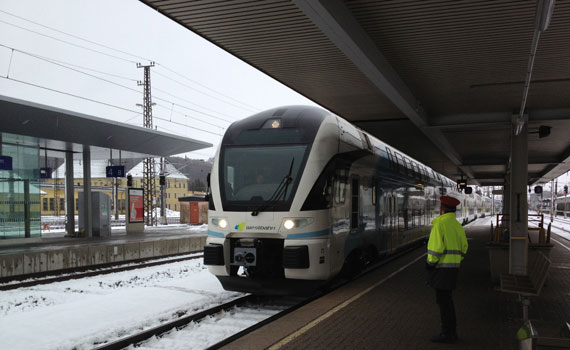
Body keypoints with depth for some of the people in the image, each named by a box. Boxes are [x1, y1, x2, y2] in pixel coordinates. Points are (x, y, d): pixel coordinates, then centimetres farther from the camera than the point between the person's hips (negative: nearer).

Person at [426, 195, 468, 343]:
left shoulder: (439, 224, -15)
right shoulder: (457, 225, 12)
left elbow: (437, 247, -20)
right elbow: (463, 247, 16)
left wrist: (430, 263, -8)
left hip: (441, 268, -9)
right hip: (453, 267, 9)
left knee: (442, 300, -2)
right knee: (446, 298, 16)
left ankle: (447, 334, 2)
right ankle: (452, 331, 21)